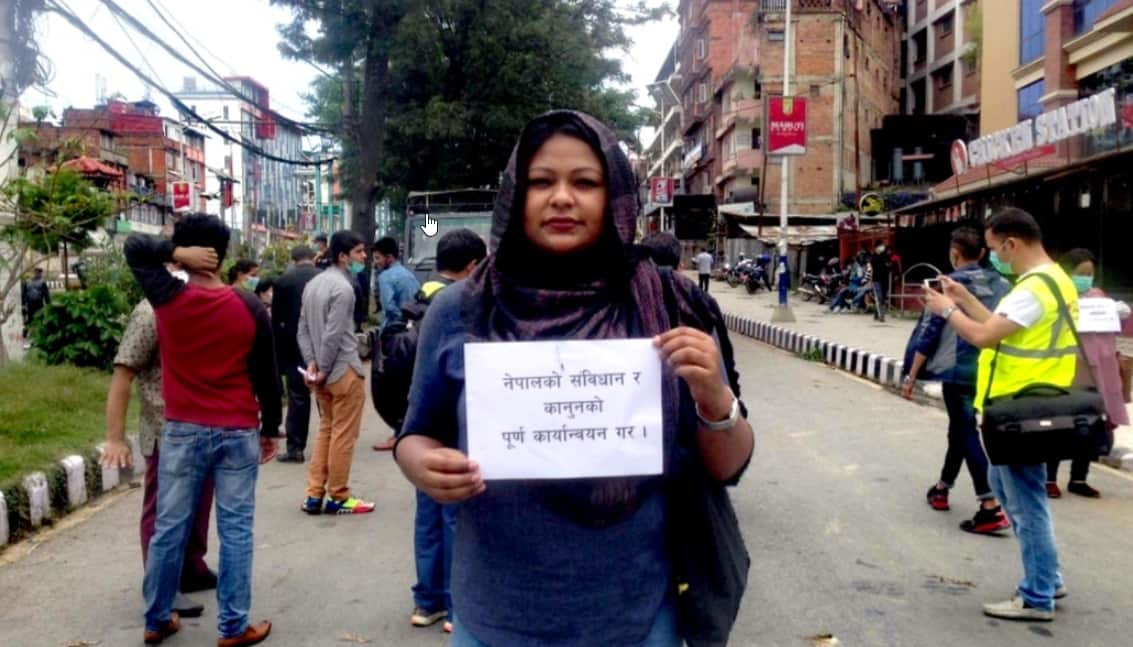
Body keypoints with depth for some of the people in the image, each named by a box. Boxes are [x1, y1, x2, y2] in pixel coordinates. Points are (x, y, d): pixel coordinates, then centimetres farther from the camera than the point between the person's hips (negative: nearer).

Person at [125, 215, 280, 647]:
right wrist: (270, 429, 9)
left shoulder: (168, 298, -6)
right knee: (236, 530, 4)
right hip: (238, 432, -1)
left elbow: (134, 247, 9)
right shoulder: (250, 307, -5)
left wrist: (177, 252, -6)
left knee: (170, 528, 12)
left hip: (183, 431, 1)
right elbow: (267, 376, -1)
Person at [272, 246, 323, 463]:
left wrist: (278, 349, 7)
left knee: (297, 398, 3)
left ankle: (295, 448, 4)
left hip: (295, 347, -2)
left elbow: (276, 319, -1)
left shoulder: (283, 281, -4)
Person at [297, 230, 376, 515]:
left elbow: (303, 328, 9)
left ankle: (314, 495, 16)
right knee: (343, 435, 1)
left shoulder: (313, 283, 12)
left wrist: (311, 363, 3)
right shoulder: (343, 288, -16)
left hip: (325, 372, 9)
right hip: (344, 370, -9)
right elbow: (333, 335, -20)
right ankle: (338, 498, 10)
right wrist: (324, 370, -11)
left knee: (326, 431, 16)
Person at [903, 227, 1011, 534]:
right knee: (961, 428, 21)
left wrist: (912, 377, -4)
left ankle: (991, 508, -12)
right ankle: (942, 488, 35)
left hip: (958, 371, -5)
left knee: (968, 434, -3)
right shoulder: (1002, 285, 6)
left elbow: (929, 333, -9)